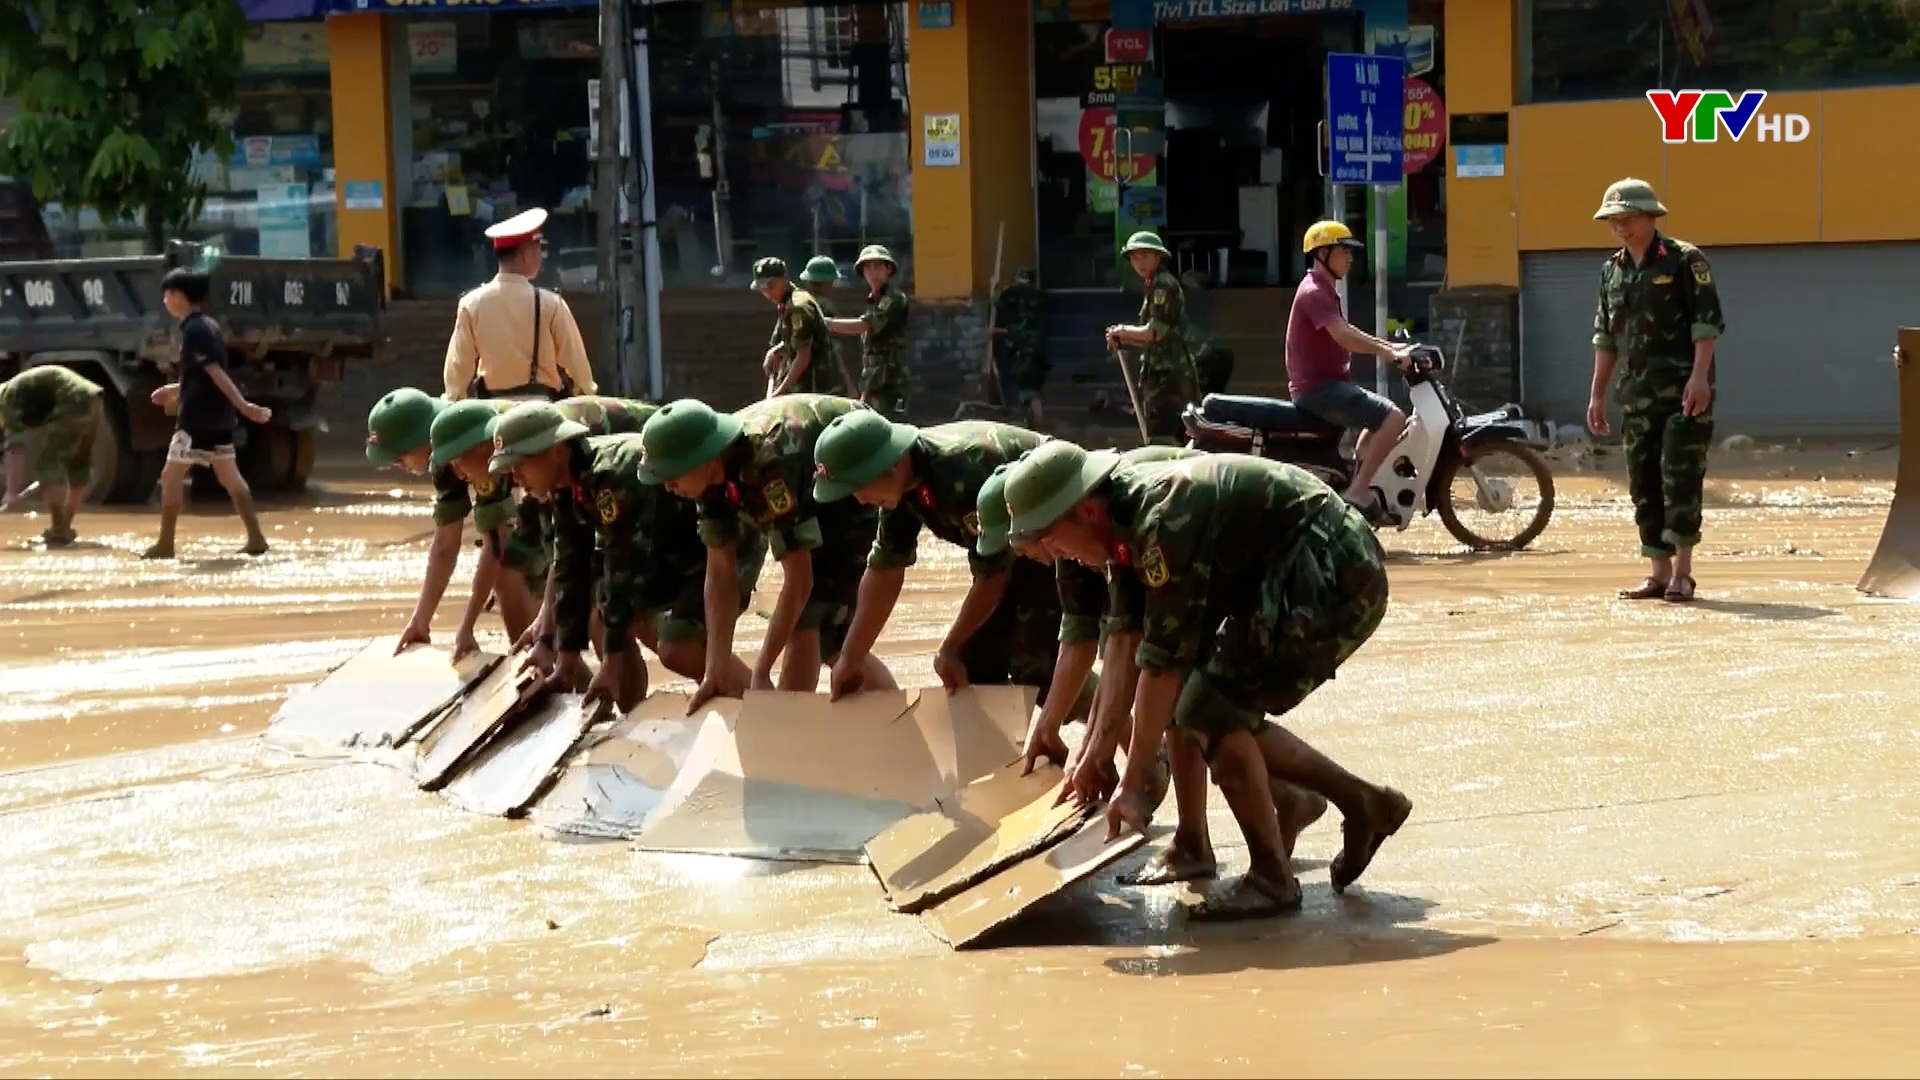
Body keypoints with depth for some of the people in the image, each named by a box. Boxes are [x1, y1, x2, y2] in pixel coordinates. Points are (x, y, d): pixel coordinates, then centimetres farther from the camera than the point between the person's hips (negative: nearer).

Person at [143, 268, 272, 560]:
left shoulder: (193, 330, -15)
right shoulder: (208, 326, 14)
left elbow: (216, 373, -23)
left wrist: (244, 406, -26)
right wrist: (177, 390, 28)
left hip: (198, 417, -9)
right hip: (218, 416, 9)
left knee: (171, 476, -3)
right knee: (229, 476, 12)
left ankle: (165, 544, -3)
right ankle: (255, 538, 9)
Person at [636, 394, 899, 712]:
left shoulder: (771, 465, -39)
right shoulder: (714, 471, -14)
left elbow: (799, 581, -35)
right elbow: (721, 573, -10)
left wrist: (760, 674, -28)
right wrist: (716, 673, -16)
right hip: (824, 504, 9)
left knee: (806, 623, -17)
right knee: (831, 638, 11)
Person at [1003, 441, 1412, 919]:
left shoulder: (1163, 520, -26)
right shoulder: (1128, 518, 3)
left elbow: (1162, 662, -25)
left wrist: (1133, 784, -19)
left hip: (1336, 579, -10)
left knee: (1213, 710, -15)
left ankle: (1272, 878, -3)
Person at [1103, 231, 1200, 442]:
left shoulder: (1163, 285, -9)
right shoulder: (1153, 286, 22)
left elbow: (1156, 332, -18)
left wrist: (1123, 331, -5)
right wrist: (1122, 341, 11)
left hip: (1167, 375, -11)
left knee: (1160, 441, -16)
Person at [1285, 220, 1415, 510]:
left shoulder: (1325, 291, 20)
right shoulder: (1315, 292, -16)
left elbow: (1347, 332, 27)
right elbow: (1343, 336, -28)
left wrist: (1390, 346, 18)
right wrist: (1387, 352, -28)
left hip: (1329, 383, 11)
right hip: (1319, 387, -11)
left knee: (1379, 417, 29)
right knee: (1394, 418, -21)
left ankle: (1355, 480, 29)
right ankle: (1358, 491, -22)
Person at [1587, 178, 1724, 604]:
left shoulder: (1685, 261, -5)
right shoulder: (1611, 270, 14)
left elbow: (1707, 323, -11)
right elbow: (1605, 336, 19)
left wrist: (1699, 376, -21)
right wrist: (1597, 394, 15)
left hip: (1684, 389, -6)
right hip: (1638, 390, 6)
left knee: (1680, 475, -8)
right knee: (1644, 482, 5)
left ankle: (1682, 572, -3)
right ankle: (1658, 572, 11)